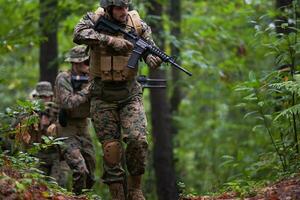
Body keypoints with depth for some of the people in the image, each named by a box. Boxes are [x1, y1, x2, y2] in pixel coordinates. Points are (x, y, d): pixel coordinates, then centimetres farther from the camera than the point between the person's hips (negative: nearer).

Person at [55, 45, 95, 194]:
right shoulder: (63, 78, -13)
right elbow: (68, 103, -25)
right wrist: (88, 90, -23)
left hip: (83, 130, 6)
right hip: (67, 130, -6)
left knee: (90, 175, 7)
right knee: (80, 171, -21)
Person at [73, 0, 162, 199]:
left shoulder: (137, 24, 0)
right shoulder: (95, 19, -5)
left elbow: (149, 48, 9)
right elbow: (79, 34, -25)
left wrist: (153, 59, -15)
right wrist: (111, 41, -30)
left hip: (130, 94, 1)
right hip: (103, 96, -1)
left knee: (138, 140, -15)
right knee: (111, 148, -4)